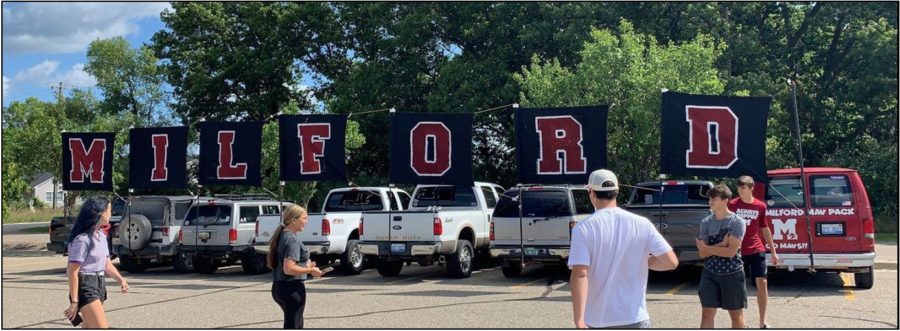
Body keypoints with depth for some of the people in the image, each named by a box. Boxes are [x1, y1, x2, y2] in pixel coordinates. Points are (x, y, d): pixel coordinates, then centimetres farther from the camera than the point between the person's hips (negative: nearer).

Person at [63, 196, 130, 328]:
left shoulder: (101, 236, 10)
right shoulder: (82, 239, -18)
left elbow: (107, 264, 16)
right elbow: (73, 272, -17)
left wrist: (121, 280, -1)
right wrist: (74, 301, -18)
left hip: (99, 285, 9)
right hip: (85, 287, -9)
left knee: (90, 326, 13)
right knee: (102, 326, -14)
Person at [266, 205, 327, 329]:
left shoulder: (280, 237, 10)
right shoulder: (292, 240, -19)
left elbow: (270, 262, 21)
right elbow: (289, 269, -27)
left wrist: (304, 265, 18)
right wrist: (310, 270, -15)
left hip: (278, 286, 9)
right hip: (292, 289, -9)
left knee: (298, 324, 23)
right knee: (292, 325, -1)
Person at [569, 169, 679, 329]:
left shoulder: (583, 228, -9)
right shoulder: (641, 224, -2)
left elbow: (580, 275, -17)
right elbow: (671, 262, -5)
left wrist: (579, 320, -20)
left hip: (597, 320, -1)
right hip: (634, 318, 1)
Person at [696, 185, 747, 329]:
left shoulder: (737, 222, -10)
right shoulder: (705, 222, 1)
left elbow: (730, 252, -18)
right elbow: (703, 253, -5)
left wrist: (705, 247, -11)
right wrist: (722, 244, -18)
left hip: (732, 274, -3)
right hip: (710, 274, 3)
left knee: (736, 314, 9)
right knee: (707, 313, 3)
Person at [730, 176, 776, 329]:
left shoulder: (760, 206, 3)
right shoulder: (733, 205, -3)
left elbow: (765, 229, 13)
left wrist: (773, 251, 14)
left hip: (757, 250, 1)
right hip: (738, 251, -1)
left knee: (762, 283, -3)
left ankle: (762, 322, 5)